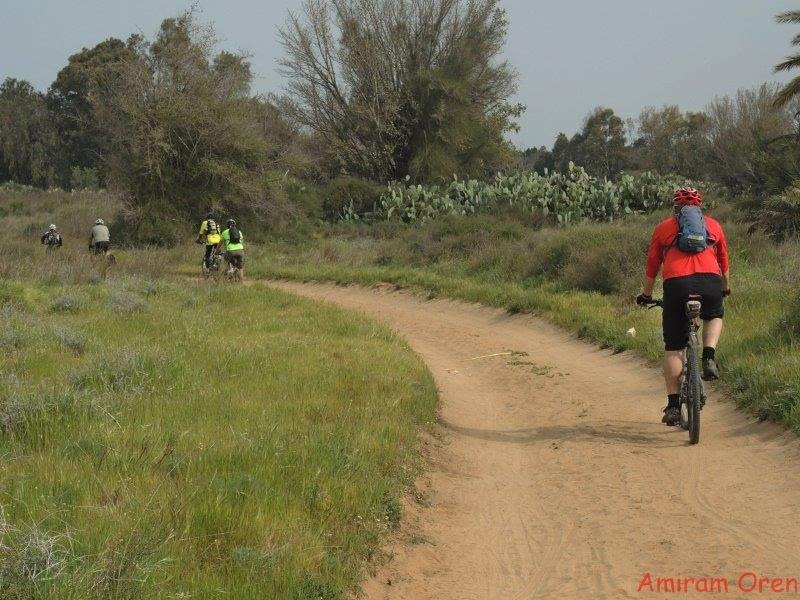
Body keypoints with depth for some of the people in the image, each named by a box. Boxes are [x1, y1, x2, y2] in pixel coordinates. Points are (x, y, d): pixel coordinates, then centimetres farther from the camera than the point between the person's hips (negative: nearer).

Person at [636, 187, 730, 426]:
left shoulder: (663, 227, 22)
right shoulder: (713, 225, 24)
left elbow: (652, 265, 25)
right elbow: (724, 263, 33)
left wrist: (646, 294, 39)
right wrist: (726, 288, 50)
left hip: (676, 283, -1)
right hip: (709, 281, 1)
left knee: (673, 349, 8)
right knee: (714, 317, 34)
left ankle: (673, 406, 6)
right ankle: (709, 357, 8)